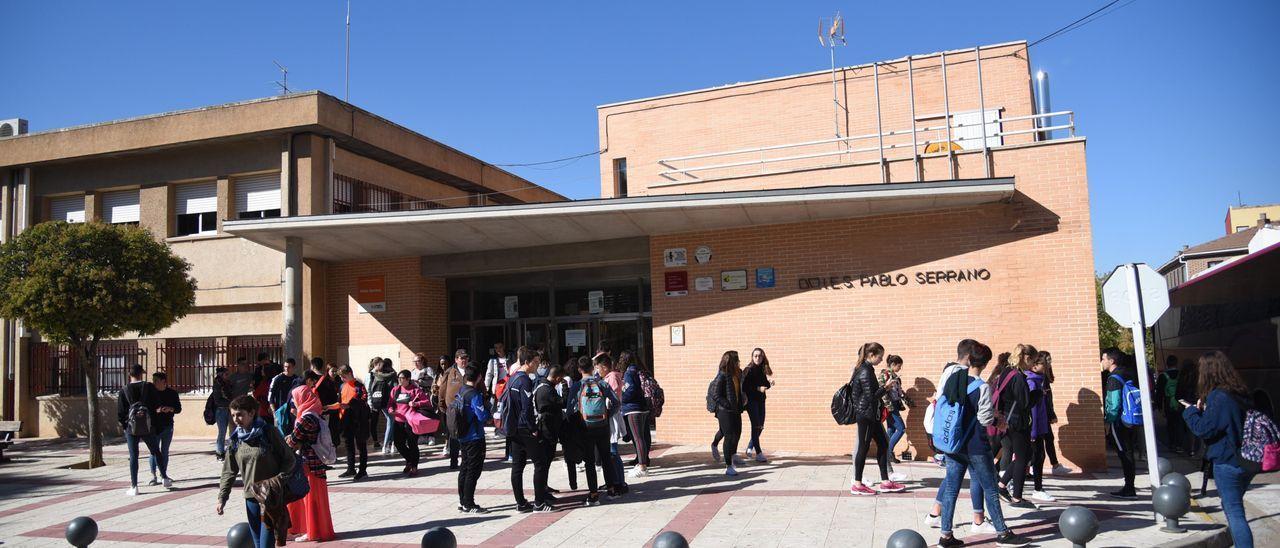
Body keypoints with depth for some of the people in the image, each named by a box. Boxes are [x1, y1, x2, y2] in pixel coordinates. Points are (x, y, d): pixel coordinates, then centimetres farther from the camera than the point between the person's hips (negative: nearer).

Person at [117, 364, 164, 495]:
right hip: (148, 427, 0)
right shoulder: (149, 387, -3)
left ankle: (134, 487, 1)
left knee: (133, 457, 3)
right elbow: (156, 406, -2)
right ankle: (165, 478, 19)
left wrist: (124, 425, 11)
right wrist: (154, 424, 9)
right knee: (156, 452, 15)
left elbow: (120, 412, -4)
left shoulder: (124, 390, -3)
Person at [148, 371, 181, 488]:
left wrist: (170, 409, -16)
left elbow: (178, 408, 3)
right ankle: (153, 475, 2)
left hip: (167, 426, 2)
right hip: (154, 426, -2)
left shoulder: (172, 393, 3)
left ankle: (163, 475, 18)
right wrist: (155, 410, -24)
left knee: (165, 451, 9)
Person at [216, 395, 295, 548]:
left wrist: (279, 479, -17)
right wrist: (221, 498, 3)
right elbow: (229, 472, 10)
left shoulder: (269, 433, -9)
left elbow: (289, 459, -4)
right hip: (250, 497, 5)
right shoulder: (236, 440, 5)